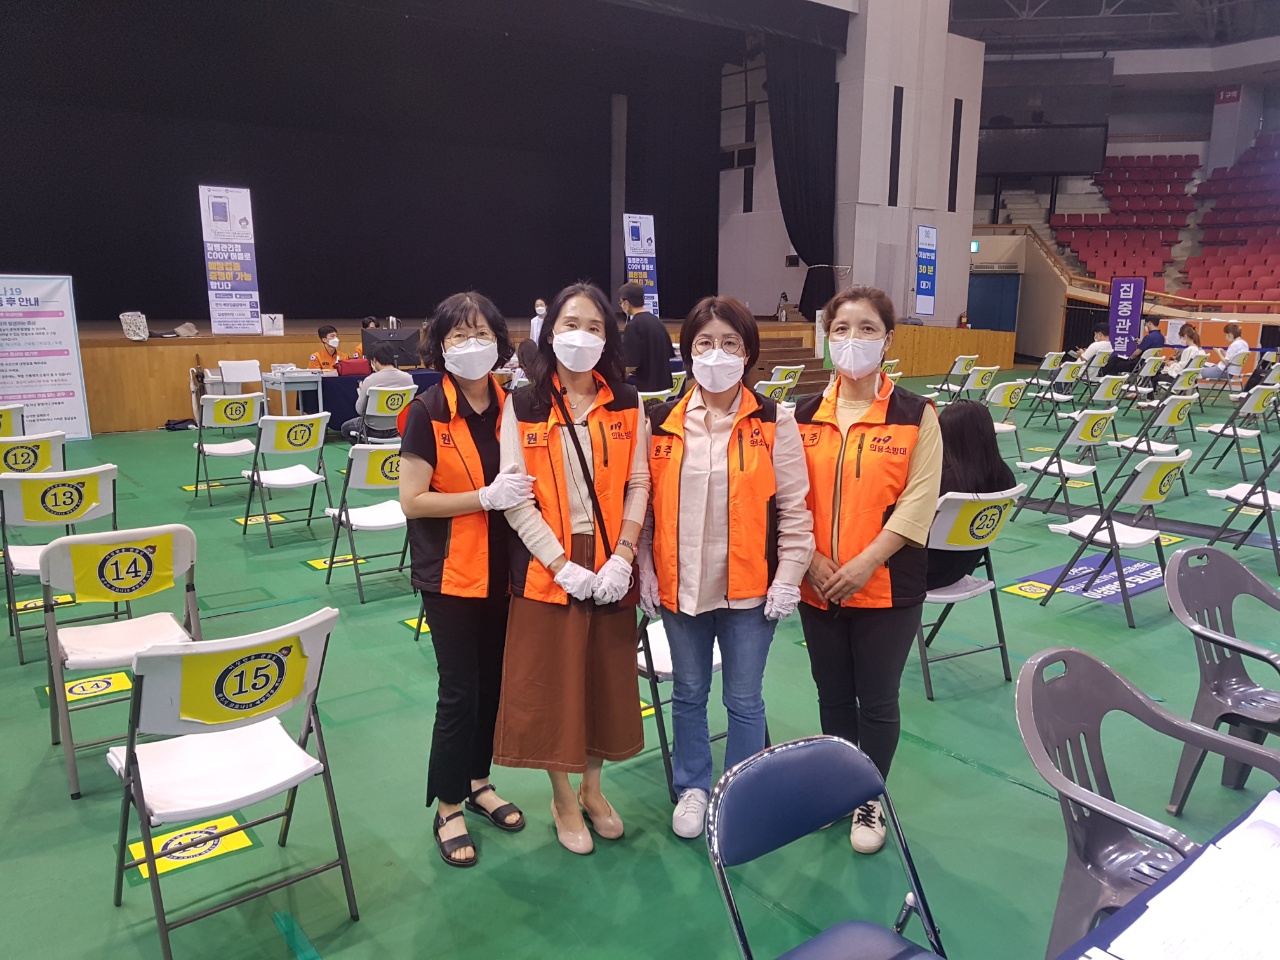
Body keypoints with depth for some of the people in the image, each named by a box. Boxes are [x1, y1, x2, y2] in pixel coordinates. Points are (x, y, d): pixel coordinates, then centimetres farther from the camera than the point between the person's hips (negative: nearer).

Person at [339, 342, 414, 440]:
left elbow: (360, 410, -9)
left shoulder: (370, 380, -19)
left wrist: (361, 390, 7)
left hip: (376, 431, -5)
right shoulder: (407, 378, -10)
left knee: (345, 427, 27)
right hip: (399, 428, 5)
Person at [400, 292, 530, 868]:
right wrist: (487, 498, -21)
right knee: (459, 690, 1)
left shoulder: (510, 406, 2)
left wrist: (522, 494, -4)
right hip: (450, 572, -5)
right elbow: (412, 500, -15)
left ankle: (477, 782, 35)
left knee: (493, 682, 14)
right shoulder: (428, 413, -11)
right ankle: (447, 809, 20)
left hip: (500, 569, 5)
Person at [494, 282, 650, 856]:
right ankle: (563, 801, 27)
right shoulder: (522, 406, -3)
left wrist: (623, 556, -11)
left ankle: (592, 789, 35)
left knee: (606, 679, 12)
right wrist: (562, 564, -14)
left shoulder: (626, 404, 4)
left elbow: (638, 486, 1)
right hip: (547, 566, -2)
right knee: (551, 683, 6)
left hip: (611, 565, 2)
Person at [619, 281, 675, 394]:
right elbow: (670, 354, 16)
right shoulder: (657, 321, 9)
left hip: (646, 387, -8)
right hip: (664, 385, 8)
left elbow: (631, 364, -20)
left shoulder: (633, 325, -16)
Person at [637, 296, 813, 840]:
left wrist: (789, 574, -7)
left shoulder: (773, 423, -5)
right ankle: (692, 788, 37)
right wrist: (646, 569, 0)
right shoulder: (661, 423, 0)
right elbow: (644, 501, 5)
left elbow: (793, 505, -3)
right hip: (680, 584, 2)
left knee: (744, 699, 10)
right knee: (688, 693, 17)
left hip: (750, 587, -2)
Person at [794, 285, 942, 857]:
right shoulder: (804, 415, 3)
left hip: (887, 587, -3)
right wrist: (812, 559, -11)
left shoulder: (916, 416, -5)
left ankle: (870, 799, 30)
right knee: (833, 698, 17)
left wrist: (865, 563, -17)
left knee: (877, 701, 9)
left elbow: (918, 501, -10)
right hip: (817, 587, 3)